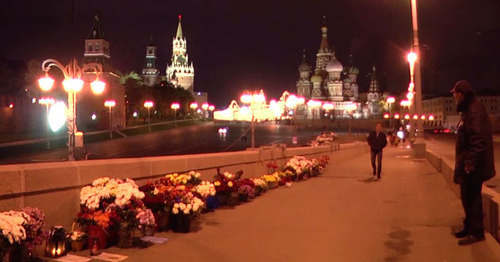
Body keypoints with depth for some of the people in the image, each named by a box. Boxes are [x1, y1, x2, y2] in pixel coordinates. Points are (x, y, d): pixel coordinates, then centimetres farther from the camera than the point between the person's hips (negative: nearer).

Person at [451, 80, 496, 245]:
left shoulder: (475, 110, -18)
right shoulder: (468, 111, 15)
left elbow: (478, 139, -25)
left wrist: (470, 162, -26)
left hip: (473, 166, -10)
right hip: (467, 164, 10)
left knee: (472, 197, -2)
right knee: (467, 196, 17)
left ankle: (476, 233, 9)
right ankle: (470, 227, 30)